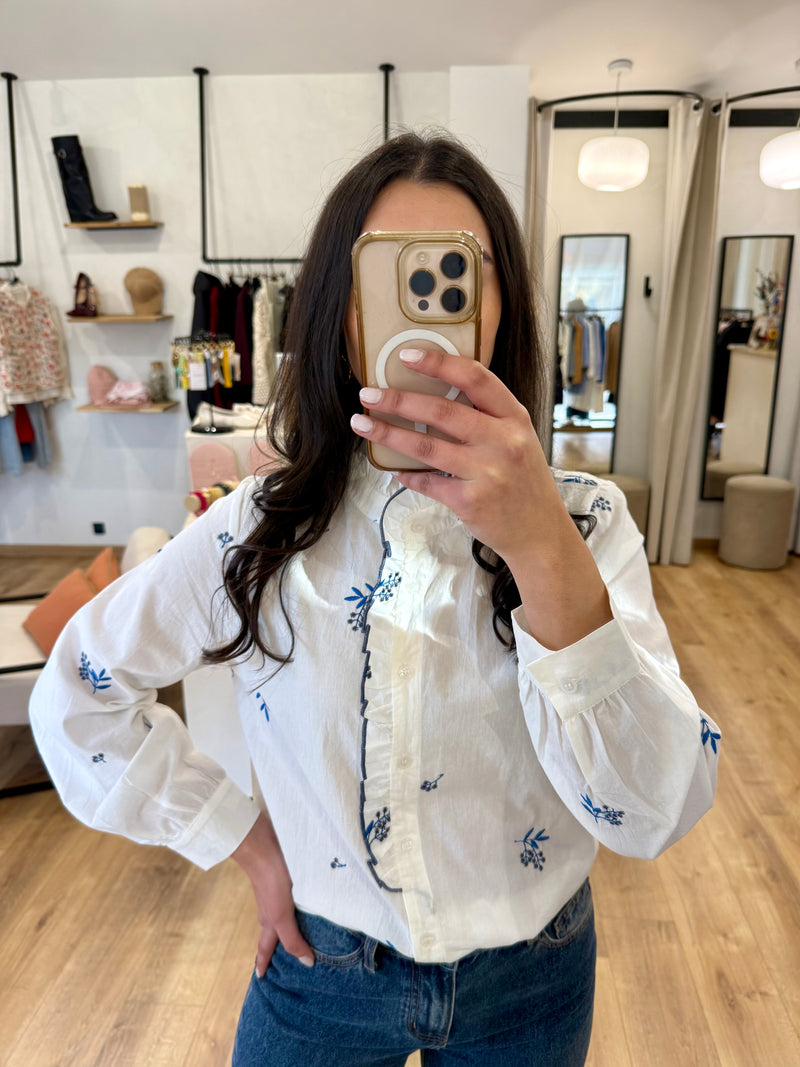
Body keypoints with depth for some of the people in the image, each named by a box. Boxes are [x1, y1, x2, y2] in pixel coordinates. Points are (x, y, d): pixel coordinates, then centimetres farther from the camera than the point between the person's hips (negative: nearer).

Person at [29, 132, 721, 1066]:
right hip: (321, 970, 0)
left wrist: (544, 548, -41)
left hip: (527, 984, 1)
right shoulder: (254, 533, -14)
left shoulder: (585, 522, -16)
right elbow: (75, 695, -2)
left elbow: (651, 815, -27)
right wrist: (244, 838, -6)